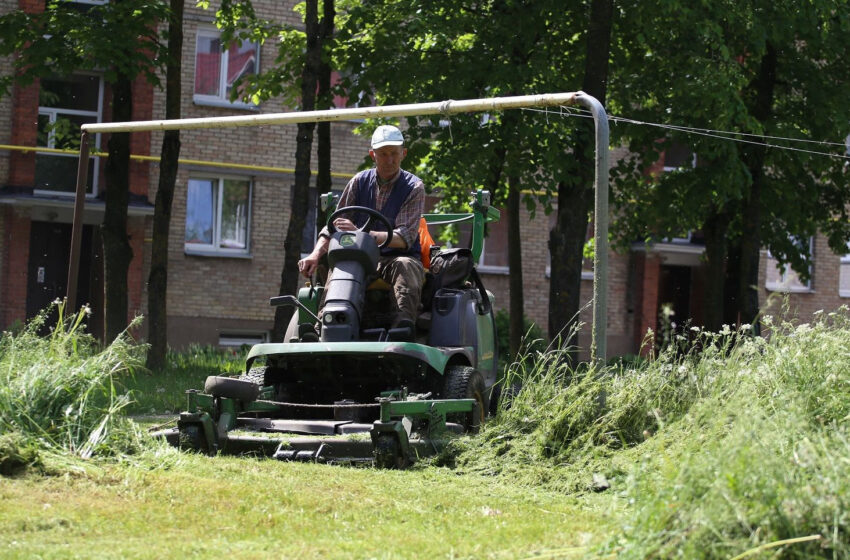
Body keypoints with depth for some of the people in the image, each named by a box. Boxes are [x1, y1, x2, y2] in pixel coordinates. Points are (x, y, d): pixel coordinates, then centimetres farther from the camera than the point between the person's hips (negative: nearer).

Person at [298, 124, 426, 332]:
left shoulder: (414, 187, -1)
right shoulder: (360, 182, 10)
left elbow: (405, 237, -15)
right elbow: (334, 224, 8)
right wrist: (316, 254, -14)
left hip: (399, 258, -3)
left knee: (405, 266, -38)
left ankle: (405, 321, -58)